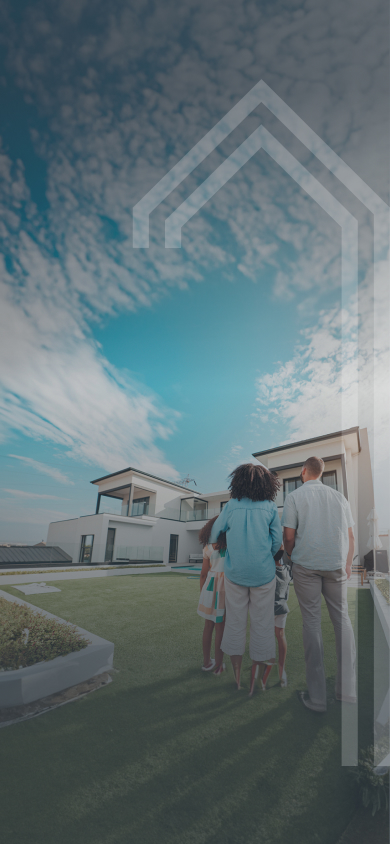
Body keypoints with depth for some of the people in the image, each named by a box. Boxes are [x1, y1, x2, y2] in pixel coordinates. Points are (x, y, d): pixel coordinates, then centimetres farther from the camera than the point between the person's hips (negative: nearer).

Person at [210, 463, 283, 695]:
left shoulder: (232, 505, -2)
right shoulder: (270, 506, -4)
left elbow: (215, 533, 5)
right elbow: (278, 540, -1)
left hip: (235, 572, 1)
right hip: (263, 573, -1)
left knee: (235, 621, 16)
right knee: (262, 623, 12)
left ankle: (237, 671, 27)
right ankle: (256, 672, 21)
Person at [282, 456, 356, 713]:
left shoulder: (295, 496, -3)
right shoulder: (339, 496, 8)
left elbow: (288, 535, -4)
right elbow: (351, 536, 8)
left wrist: (293, 557, 14)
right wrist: (347, 564, 17)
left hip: (306, 565, -3)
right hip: (337, 565, 3)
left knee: (312, 622, 4)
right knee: (341, 617, 13)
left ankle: (317, 696, 10)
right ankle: (348, 688, 15)